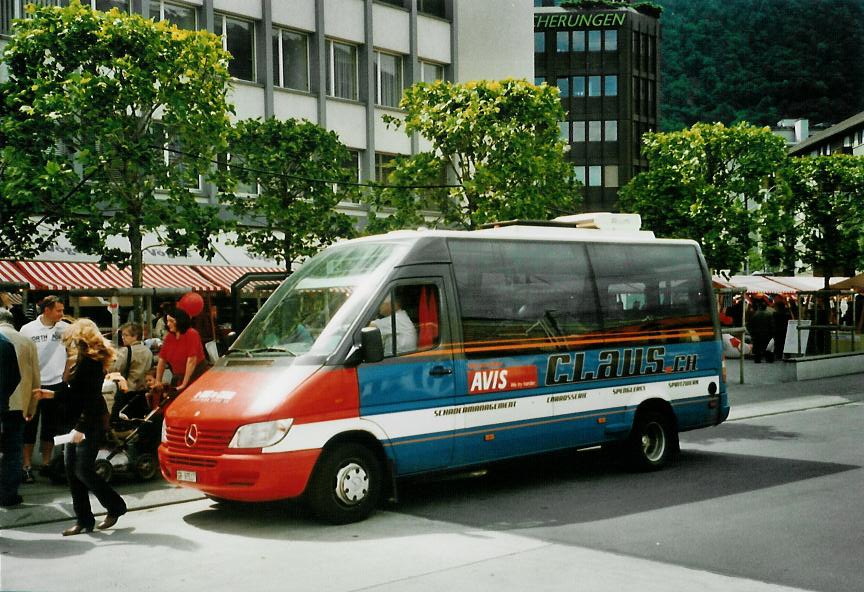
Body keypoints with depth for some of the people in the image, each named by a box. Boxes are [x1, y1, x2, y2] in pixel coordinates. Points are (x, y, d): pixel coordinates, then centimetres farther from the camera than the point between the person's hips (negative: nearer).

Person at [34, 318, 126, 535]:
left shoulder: (92, 362, -15)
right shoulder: (81, 361, 15)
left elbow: (91, 397, -20)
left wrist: (81, 428, -24)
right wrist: (52, 394, 26)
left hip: (91, 425, -10)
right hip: (78, 424, 10)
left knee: (83, 471, -9)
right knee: (72, 470, 6)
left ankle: (115, 507, 8)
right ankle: (83, 520, 12)